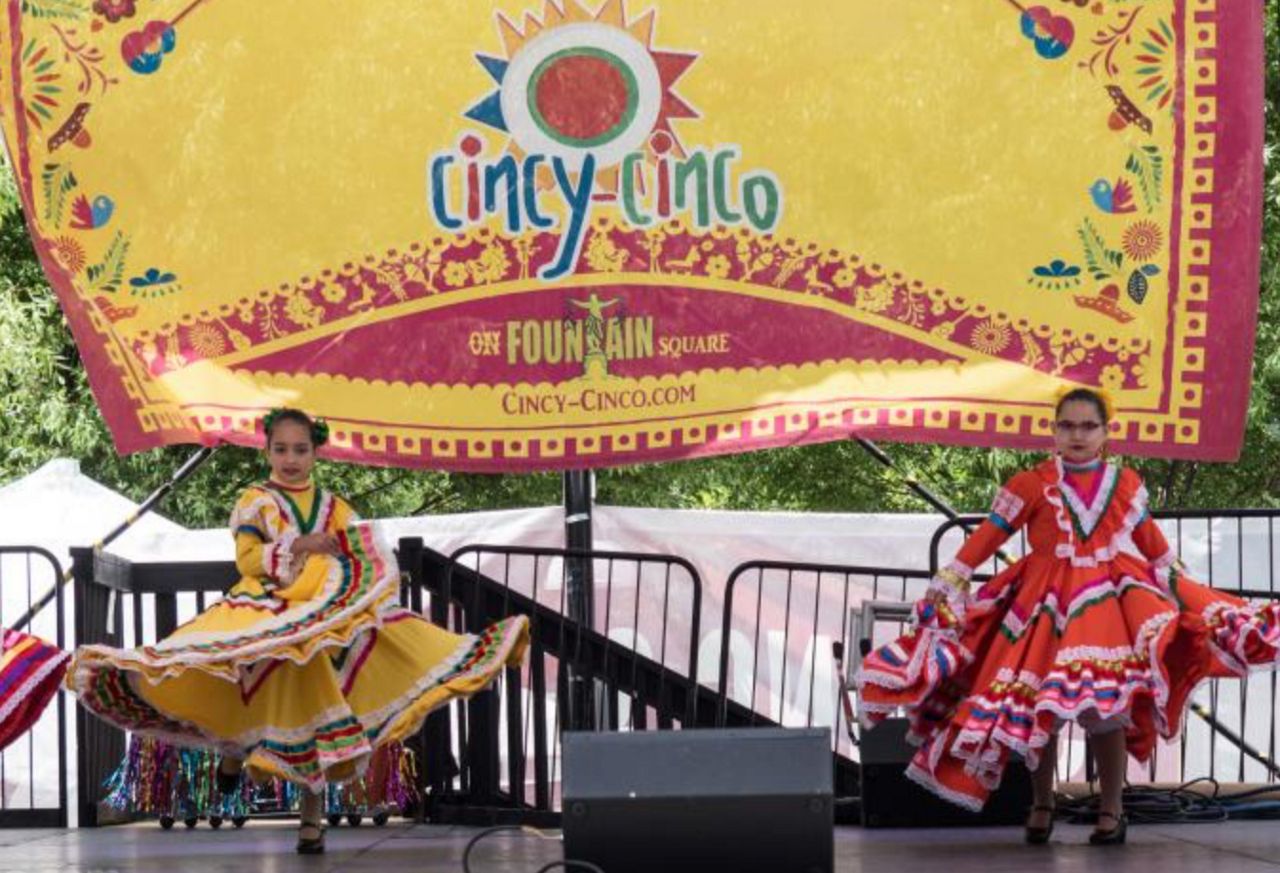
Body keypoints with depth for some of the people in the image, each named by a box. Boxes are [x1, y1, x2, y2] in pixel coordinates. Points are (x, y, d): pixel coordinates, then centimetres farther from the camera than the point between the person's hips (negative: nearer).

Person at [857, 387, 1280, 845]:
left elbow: (1153, 544, 22)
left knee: (1104, 704, -9)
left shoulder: (1127, 485, 7)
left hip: (1106, 601, 1)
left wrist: (1178, 585, 26)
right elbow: (985, 538, -4)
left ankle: (1110, 809, 4)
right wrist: (946, 587, -7)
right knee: (1038, 707, 1)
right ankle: (1041, 805, 19)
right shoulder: (1032, 485, -2)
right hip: (1045, 603, -1)